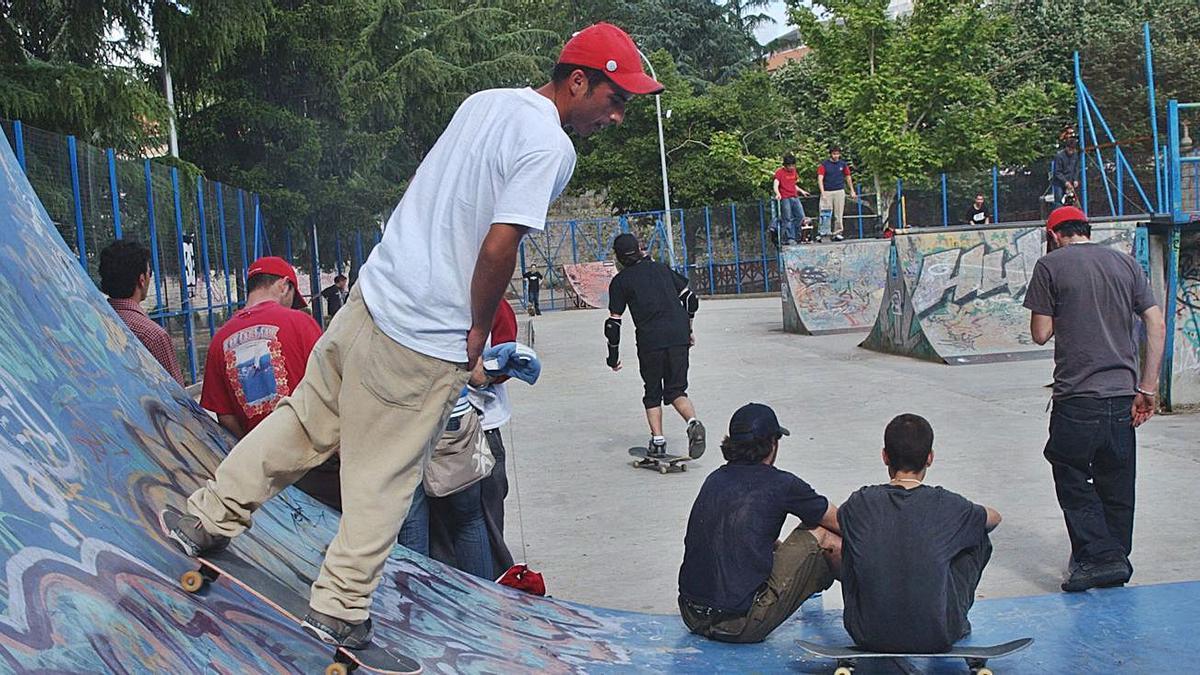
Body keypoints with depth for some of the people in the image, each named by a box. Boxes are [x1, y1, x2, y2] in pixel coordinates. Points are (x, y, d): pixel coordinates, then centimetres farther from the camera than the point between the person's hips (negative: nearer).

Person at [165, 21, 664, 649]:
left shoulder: (482, 102, 10)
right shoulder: (551, 147, -15)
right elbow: (499, 247, -24)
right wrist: (478, 331, -8)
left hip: (371, 292, 7)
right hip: (428, 343, -7)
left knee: (306, 418, 22)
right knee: (383, 479, 7)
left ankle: (209, 517, 31)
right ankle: (338, 606, 20)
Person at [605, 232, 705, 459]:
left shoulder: (620, 281, 7)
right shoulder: (661, 268, 18)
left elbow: (613, 322, 3)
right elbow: (691, 299, 17)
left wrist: (613, 356, 11)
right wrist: (687, 329, 28)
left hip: (650, 340, -3)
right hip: (679, 335, 3)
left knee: (653, 392, 15)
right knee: (676, 389, 10)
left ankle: (657, 440, 6)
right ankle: (693, 422, -16)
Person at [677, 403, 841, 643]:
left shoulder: (715, 479, 11)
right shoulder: (780, 483, -6)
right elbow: (841, 522, 10)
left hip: (692, 618, 7)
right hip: (742, 627, -6)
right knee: (822, 535, 6)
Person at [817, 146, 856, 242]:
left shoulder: (843, 164, 9)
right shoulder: (824, 164, -1)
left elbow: (848, 178, 16)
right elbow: (820, 178, -7)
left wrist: (852, 191, 12)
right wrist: (822, 192, -18)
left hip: (839, 192, 2)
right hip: (827, 192, -2)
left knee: (838, 214, 3)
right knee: (825, 214, -8)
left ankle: (837, 233, 7)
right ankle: (822, 233, -7)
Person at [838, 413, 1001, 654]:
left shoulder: (860, 503, -10)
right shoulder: (948, 506, -12)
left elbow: (838, 520, 17)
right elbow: (994, 517, 11)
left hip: (870, 636, 1)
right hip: (937, 637, -1)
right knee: (977, 539, 17)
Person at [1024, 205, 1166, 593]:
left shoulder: (1050, 265, -3)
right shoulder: (1126, 263, 9)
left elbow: (1040, 334, -4)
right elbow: (1157, 326, 4)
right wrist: (1147, 389, 5)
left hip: (1077, 397, -5)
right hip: (1122, 394, 5)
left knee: (1072, 478, 7)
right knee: (1116, 484, 14)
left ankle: (1100, 558, -3)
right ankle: (1116, 565, 23)